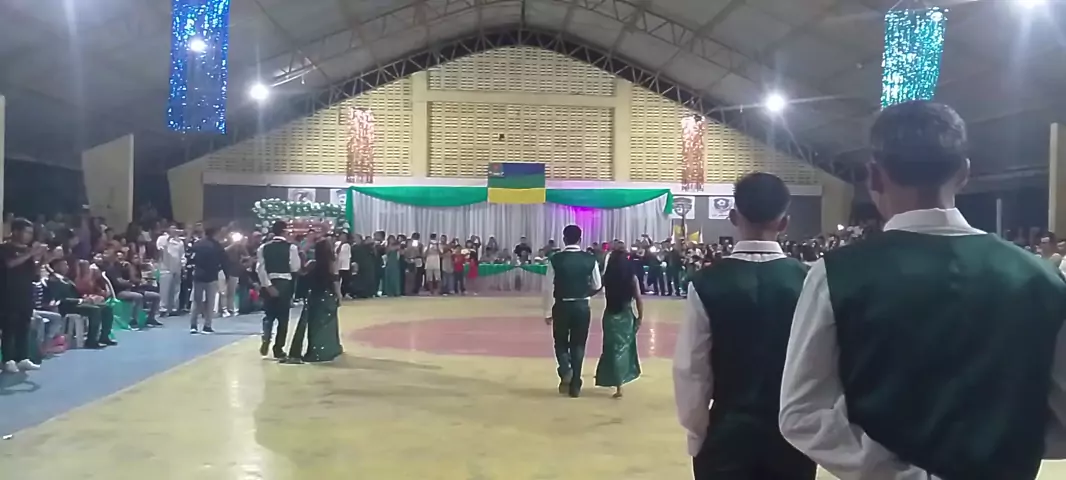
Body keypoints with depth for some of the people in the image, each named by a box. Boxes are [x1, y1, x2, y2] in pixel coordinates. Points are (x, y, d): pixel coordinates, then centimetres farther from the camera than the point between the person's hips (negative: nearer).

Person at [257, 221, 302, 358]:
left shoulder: (264, 247, 2)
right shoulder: (291, 247, -5)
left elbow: (260, 268, -5)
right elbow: (295, 268, -7)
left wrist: (268, 285, -7)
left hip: (269, 283, 2)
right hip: (285, 283, -2)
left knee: (268, 315, 16)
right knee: (283, 317, 8)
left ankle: (266, 340, -8)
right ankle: (278, 348, 11)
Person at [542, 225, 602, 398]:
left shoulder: (555, 259, -8)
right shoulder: (590, 259, -4)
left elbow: (548, 287, -6)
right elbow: (597, 286, 4)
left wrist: (547, 312, 2)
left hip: (561, 306, -1)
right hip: (582, 306, 1)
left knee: (561, 342, 17)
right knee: (578, 345, 12)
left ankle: (565, 371, -8)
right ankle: (575, 386, 15)